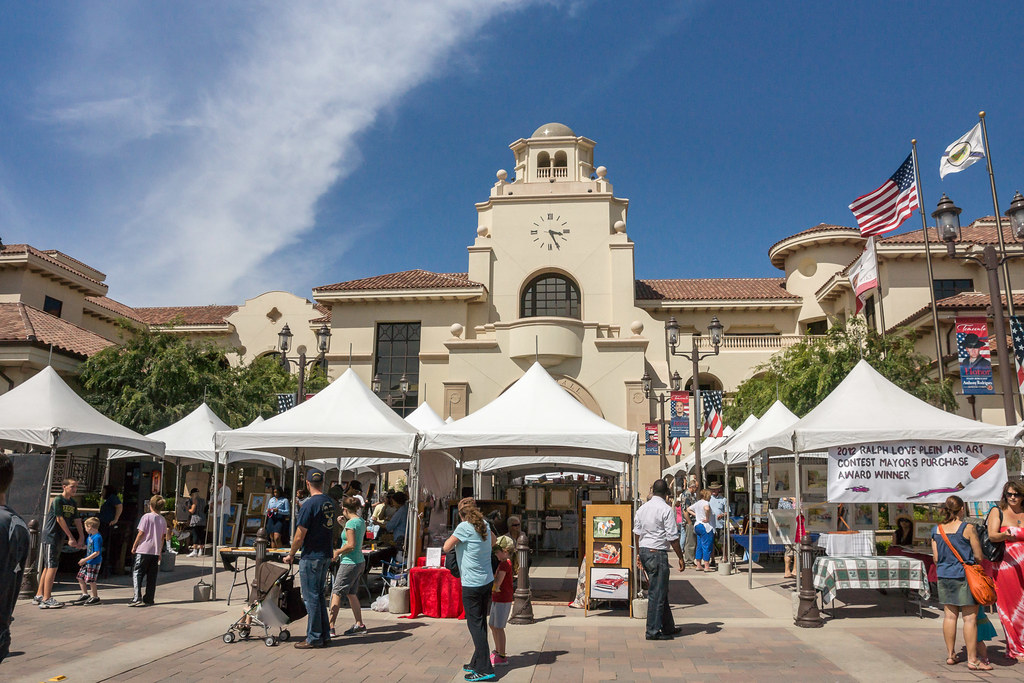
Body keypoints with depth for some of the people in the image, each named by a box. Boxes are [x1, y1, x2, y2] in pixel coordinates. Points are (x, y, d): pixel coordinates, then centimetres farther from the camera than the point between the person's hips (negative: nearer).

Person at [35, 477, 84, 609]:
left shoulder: (72, 503, 13)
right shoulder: (58, 500, -12)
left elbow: (77, 520, 11)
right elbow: (60, 519, -14)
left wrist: (81, 537, 2)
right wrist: (71, 538, -13)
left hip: (60, 538, 8)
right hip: (51, 536, -8)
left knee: (48, 567, 13)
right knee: (52, 567, -11)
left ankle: (39, 596, 21)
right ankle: (46, 600, -10)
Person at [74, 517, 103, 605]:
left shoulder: (97, 537, -20)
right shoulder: (90, 536, 10)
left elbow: (97, 553, -23)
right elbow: (85, 546, 26)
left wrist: (85, 560, -20)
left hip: (94, 562, -10)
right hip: (87, 561, 10)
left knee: (90, 580, -4)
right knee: (80, 577, 13)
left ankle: (95, 597, 9)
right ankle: (85, 595, 26)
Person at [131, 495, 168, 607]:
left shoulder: (147, 517, -7)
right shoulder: (163, 520, 8)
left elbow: (141, 533, -9)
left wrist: (134, 547, 2)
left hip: (144, 550, -5)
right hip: (155, 551, 5)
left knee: (137, 573, 0)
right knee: (152, 576, 9)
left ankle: (137, 598, -11)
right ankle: (149, 599, 10)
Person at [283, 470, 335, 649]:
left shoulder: (309, 504, -17)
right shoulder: (330, 502, 6)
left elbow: (300, 535, -16)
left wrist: (291, 555, -2)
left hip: (311, 557, -8)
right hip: (326, 555, 8)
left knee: (311, 598, 1)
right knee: (319, 596, 16)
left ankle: (314, 638, 8)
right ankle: (324, 636, 21)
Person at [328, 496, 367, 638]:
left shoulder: (351, 523, -17)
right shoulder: (361, 521, 9)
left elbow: (351, 545, -22)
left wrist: (337, 552, -8)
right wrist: (344, 524, 17)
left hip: (349, 563, -9)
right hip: (359, 562, 9)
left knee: (336, 593, -2)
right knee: (351, 594, 16)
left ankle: (330, 627, -1)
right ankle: (359, 625, 19)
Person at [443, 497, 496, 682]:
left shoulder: (464, 527, -14)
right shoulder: (484, 524, 6)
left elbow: (447, 547, -8)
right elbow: (494, 541, 25)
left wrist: (451, 540, 11)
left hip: (471, 584, -7)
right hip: (487, 581, 7)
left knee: (475, 625, -3)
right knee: (481, 624, 15)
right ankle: (477, 663, 26)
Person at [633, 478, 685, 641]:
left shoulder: (642, 508, 9)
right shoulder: (666, 510, -13)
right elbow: (672, 537, -13)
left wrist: (639, 553, 23)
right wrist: (681, 558, -4)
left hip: (644, 552, 8)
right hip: (658, 553, -8)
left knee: (661, 591, 18)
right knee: (657, 593, -1)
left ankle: (668, 627, 27)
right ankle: (653, 631, 4)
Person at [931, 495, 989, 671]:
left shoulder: (936, 531, 3)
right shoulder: (967, 528, -11)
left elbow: (936, 558, 7)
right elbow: (979, 556, -6)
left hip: (944, 576, 5)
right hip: (965, 576, -5)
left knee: (950, 615, 11)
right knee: (970, 617, 1)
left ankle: (950, 655, 18)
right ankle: (972, 659, 6)